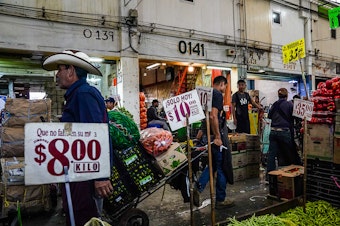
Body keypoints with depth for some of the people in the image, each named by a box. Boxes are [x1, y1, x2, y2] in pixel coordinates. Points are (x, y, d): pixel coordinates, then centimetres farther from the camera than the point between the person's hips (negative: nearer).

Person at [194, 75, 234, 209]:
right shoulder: (217, 94, -13)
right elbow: (213, 116, -24)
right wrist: (217, 137, -22)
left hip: (209, 134, 9)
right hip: (218, 134, -9)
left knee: (214, 164, 20)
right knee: (222, 168, 4)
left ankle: (198, 188, 8)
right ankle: (220, 200, 15)